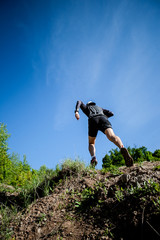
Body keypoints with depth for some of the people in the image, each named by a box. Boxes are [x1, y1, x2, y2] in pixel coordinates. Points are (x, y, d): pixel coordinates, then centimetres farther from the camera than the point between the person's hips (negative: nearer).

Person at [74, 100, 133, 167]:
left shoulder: (86, 107, 40)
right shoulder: (99, 108, 46)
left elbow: (79, 102, 20)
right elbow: (111, 113, 34)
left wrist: (76, 112, 4)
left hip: (93, 121, -1)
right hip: (103, 119, 1)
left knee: (91, 143, 16)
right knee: (111, 136, -26)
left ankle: (93, 157, -17)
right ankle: (122, 148, -59)